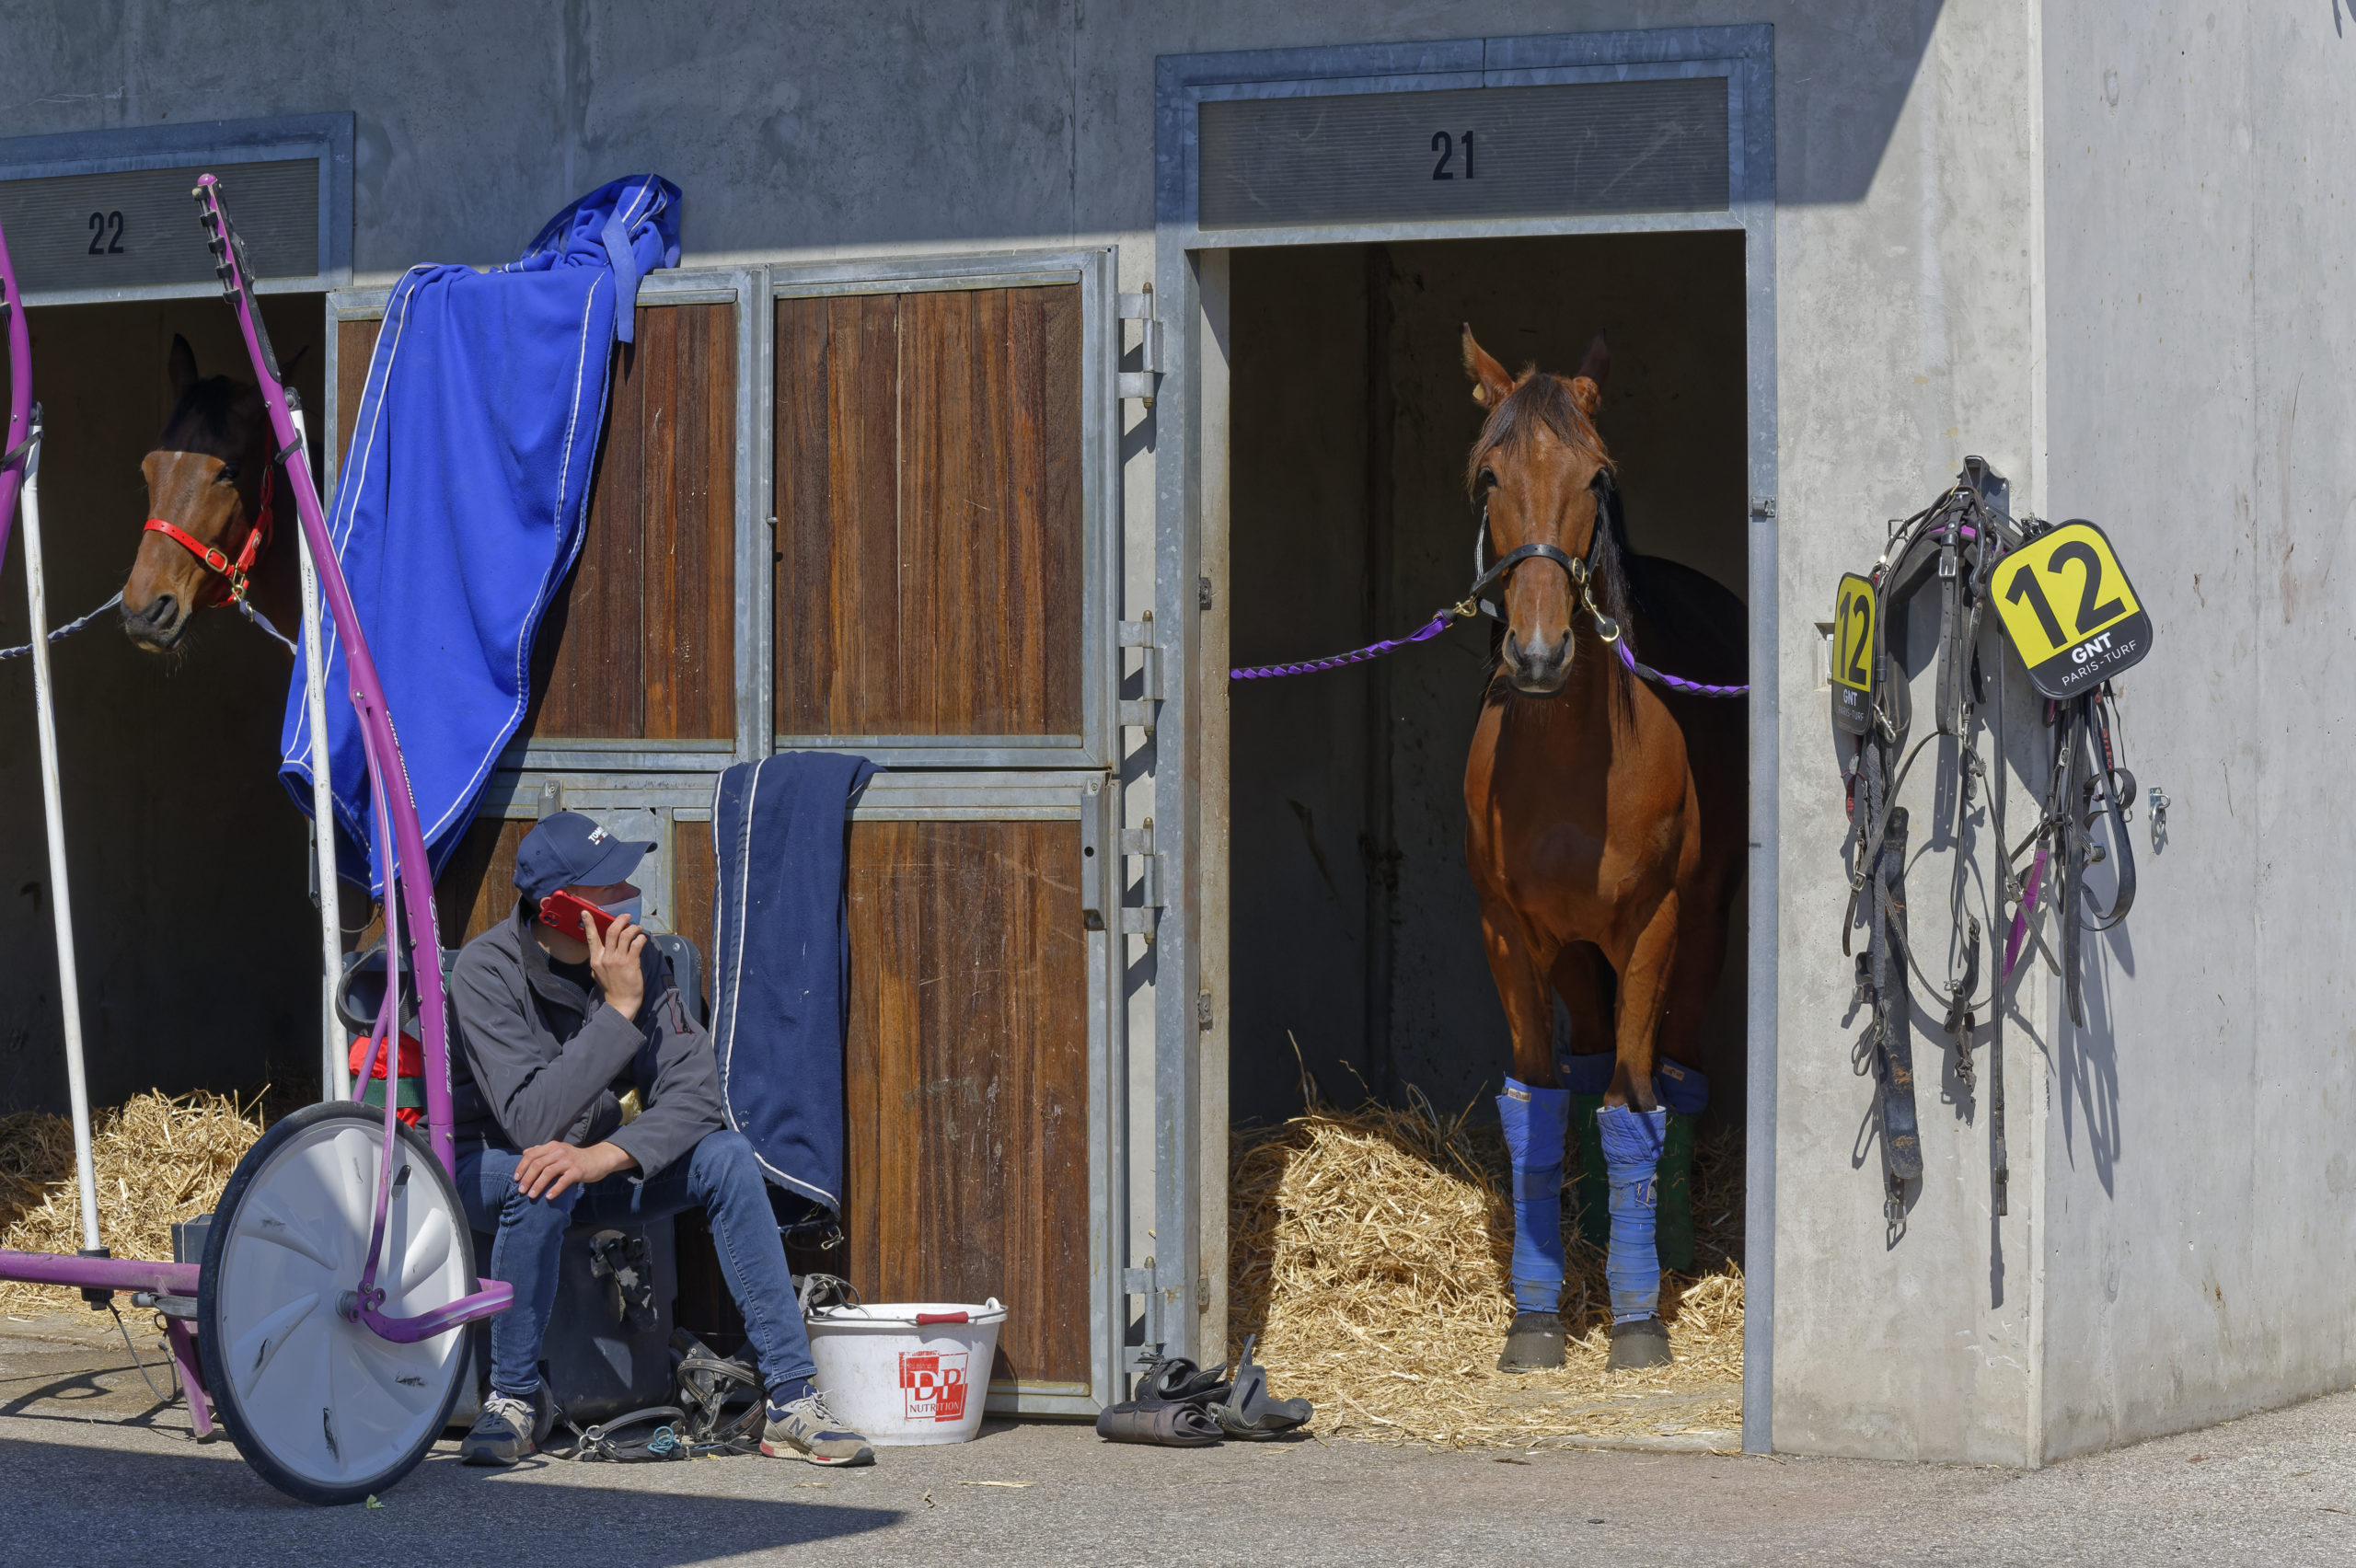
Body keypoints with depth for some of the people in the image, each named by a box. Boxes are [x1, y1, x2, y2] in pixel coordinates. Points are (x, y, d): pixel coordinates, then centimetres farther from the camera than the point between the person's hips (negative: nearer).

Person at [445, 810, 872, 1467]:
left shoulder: (634, 956, -11)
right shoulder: (485, 970, -24)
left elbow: (693, 1092, -17)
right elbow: (532, 1122, -33)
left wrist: (605, 1156, -34)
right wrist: (618, 1010, -35)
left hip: (598, 1171, 4)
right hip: (488, 1163, -4)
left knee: (726, 1157, -18)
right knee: (541, 1184, -37)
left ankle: (795, 1401, -18)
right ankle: (515, 1398, -18)